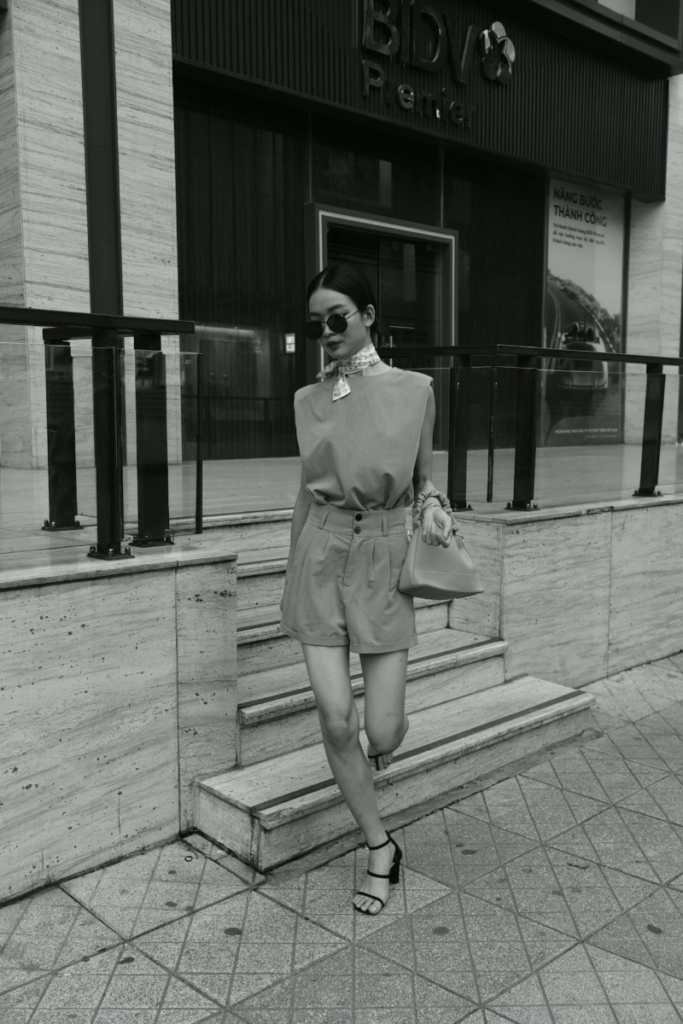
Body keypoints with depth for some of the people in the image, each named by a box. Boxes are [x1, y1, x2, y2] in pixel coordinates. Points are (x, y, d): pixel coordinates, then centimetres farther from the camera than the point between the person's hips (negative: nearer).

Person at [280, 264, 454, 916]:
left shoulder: (414, 390, 1)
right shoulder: (309, 400, 6)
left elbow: (422, 479, 11)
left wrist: (433, 508, -12)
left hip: (383, 559, -1)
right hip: (319, 557, 2)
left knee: (382, 731, -1)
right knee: (336, 720, -4)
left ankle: (378, 744, 40)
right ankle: (380, 849, 18)